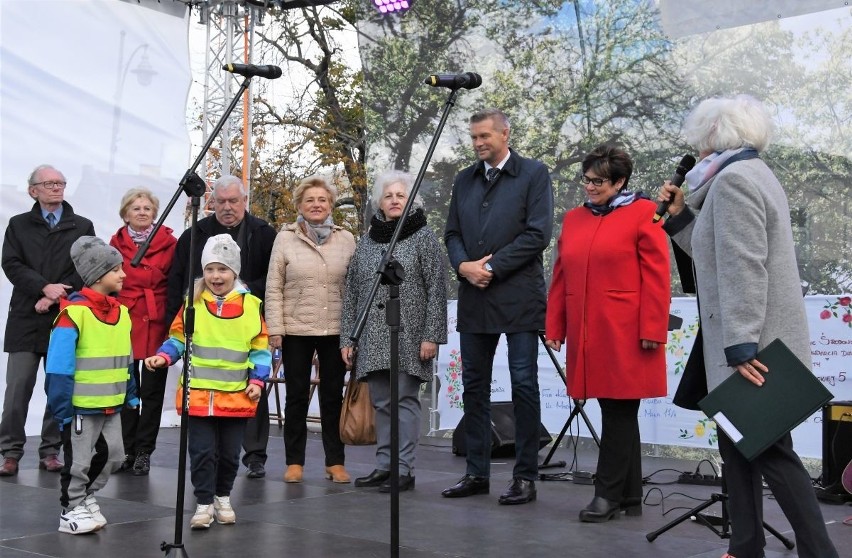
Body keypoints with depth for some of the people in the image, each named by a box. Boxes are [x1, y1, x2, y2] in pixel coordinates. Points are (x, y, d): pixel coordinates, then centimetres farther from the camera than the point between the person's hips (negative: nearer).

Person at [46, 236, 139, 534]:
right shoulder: (73, 313, -19)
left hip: (112, 405, 7)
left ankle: (86, 496, 34)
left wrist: (131, 395, 14)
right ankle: (71, 509, 21)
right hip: (81, 406, -7)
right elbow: (59, 367, -19)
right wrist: (61, 407, -19)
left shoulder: (121, 312, 6)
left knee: (113, 455, 14)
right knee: (78, 460, 5)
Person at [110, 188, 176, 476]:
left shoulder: (169, 243, 0)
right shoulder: (117, 243, 6)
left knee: (152, 391, 4)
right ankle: (127, 450, 16)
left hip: (157, 326, -1)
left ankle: (144, 452, 13)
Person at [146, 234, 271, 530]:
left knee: (229, 452, 12)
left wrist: (257, 380, -5)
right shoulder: (193, 302, 1)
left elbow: (260, 349, 5)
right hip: (198, 393, 0)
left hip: (236, 395, 1)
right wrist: (163, 356, -10)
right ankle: (205, 503, 13)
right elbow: (177, 339, 8)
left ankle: (223, 497, 31)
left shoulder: (251, 305, 0)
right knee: (202, 451, 1)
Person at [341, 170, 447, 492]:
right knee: (381, 403, 8)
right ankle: (384, 466, 16)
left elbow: (436, 290, -4)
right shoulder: (366, 241, 13)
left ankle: (404, 470, 1)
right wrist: (347, 338, 9)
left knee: (405, 400, -4)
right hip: (373, 338, 5)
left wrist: (431, 335, -11)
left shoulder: (423, 238, 0)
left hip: (408, 336, -4)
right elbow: (351, 293, 14)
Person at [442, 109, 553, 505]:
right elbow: (452, 233, 15)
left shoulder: (534, 174, 0)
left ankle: (525, 477, 5)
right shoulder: (464, 180, 16)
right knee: (474, 386, 8)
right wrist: (463, 265, -6)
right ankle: (477, 473, 17)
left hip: (518, 297, -5)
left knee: (524, 385, -2)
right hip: (474, 299, 6)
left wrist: (491, 266, -12)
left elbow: (538, 234, -9)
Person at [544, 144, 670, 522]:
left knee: (619, 411, -1)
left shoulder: (643, 213, -2)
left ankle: (609, 494, 7)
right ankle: (629, 496, 20)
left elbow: (656, 278, -7)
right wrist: (554, 326, 11)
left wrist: (652, 330, -12)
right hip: (586, 333, 6)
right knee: (618, 412, 12)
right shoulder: (573, 219, 15)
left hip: (626, 333, -6)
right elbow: (560, 278, 15)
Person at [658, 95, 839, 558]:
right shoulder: (751, 173, 18)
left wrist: (740, 347, -26)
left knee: (770, 451, -5)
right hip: (750, 341, 10)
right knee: (740, 444, 13)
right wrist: (680, 215, 15)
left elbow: (742, 270, -23)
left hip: (753, 345, -10)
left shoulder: (734, 178, -14)